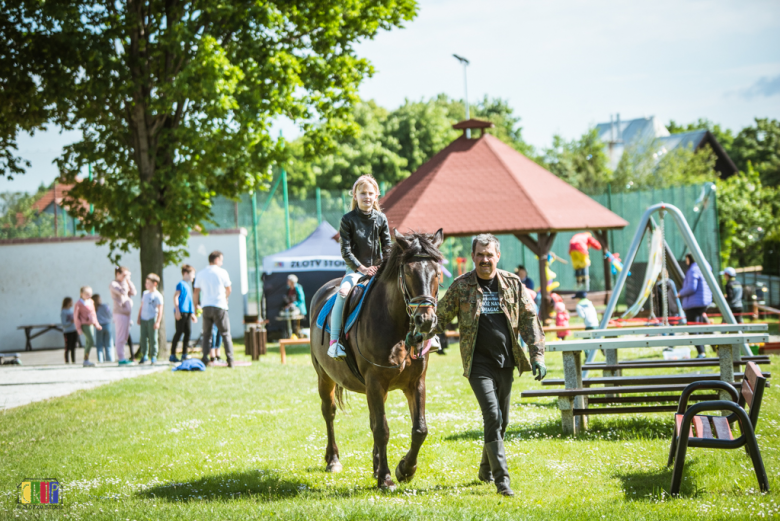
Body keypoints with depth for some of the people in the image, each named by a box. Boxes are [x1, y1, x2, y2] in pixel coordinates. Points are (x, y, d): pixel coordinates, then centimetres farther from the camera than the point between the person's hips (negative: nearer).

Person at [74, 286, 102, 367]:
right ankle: (86, 360, -12)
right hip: (84, 325, -8)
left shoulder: (91, 302, 13)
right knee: (91, 342, -16)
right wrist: (78, 328, -10)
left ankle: (86, 361, 13)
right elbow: (76, 316, -8)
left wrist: (96, 324, 24)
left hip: (91, 324, 8)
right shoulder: (79, 303, -9)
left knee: (88, 343, 9)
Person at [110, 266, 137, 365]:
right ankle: (121, 359, -8)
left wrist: (129, 281, 5)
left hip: (127, 312, 9)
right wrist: (125, 280, -13)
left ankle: (122, 358, 13)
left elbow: (133, 292, 10)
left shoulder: (124, 283, 19)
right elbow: (122, 291, -22)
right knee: (120, 337, -8)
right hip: (120, 313, -9)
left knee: (125, 337, 10)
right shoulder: (113, 284, -6)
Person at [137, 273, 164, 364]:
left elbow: (160, 310, -7)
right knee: (143, 338, 5)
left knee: (153, 339, -4)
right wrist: (139, 318, 15)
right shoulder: (145, 293, 15)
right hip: (143, 319, 6)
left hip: (152, 319, -6)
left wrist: (157, 322, -13)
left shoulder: (157, 295, -4)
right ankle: (144, 356, 13)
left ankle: (153, 356, 1)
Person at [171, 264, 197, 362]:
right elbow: (175, 297, -12)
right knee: (179, 332, -7)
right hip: (181, 312, -9)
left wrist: (192, 314, 26)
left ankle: (184, 355, 11)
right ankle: (172, 355, -4)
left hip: (188, 312, 9)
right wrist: (177, 311, -20)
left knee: (188, 332, 6)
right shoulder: (181, 284, -5)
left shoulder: (188, 285, 21)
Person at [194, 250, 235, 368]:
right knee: (225, 334, 1)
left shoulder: (201, 274, 8)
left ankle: (205, 359, -1)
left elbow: (196, 292, 9)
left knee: (206, 334, 11)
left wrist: (196, 305, 23)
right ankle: (230, 360, -5)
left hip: (206, 306, 3)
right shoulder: (222, 272, -1)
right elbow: (229, 289, 8)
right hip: (220, 306, -3)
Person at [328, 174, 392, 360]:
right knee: (343, 292, -32)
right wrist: (361, 268, -17)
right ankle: (334, 341, -29)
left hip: (378, 269, 3)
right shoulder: (348, 219, -4)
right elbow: (346, 251, -7)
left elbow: (387, 247, 8)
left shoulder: (381, 219, 6)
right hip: (355, 269, -3)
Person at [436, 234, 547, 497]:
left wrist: (538, 356, -1)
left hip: (506, 362, 4)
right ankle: (502, 479, -15)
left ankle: (486, 470, 34)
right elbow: (441, 317, 7)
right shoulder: (461, 286, -1)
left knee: (502, 420, 13)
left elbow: (530, 320, 6)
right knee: (492, 415, -16)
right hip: (478, 363, -4)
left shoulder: (513, 283, 4)